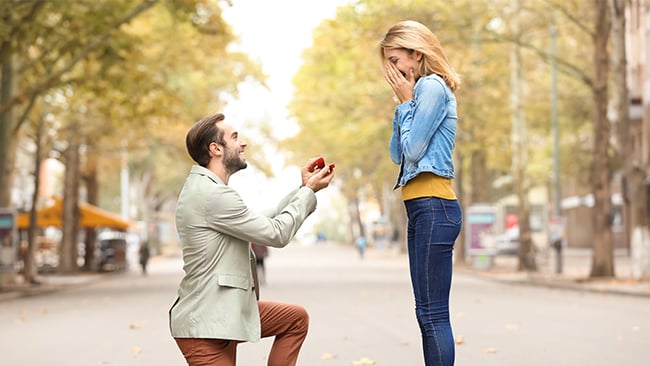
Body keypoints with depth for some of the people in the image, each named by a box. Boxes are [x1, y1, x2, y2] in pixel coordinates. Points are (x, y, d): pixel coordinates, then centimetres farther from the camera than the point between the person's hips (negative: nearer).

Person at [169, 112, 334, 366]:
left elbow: (263, 221, 16)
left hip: (223, 313, 11)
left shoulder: (205, 188, 12)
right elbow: (277, 234, -14)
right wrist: (310, 190, -2)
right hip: (205, 325, -11)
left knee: (296, 318, 18)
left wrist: (303, 189, 12)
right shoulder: (212, 194, -21)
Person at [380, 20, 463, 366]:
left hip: (434, 207, -10)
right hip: (421, 209, 10)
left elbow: (413, 150, -13)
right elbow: (397, 154, 18)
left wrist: (406, 102, -3)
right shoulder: (420, 91, 20)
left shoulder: (432, 87, -8)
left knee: (434, 313, -10)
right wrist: (402, 105, 11)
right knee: (426, 313, 10)